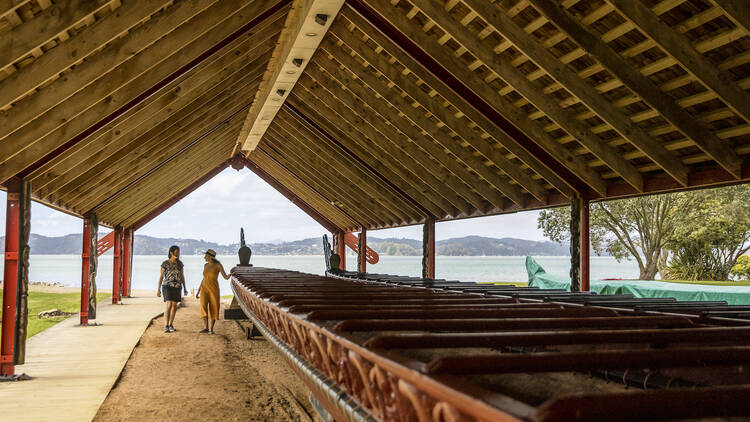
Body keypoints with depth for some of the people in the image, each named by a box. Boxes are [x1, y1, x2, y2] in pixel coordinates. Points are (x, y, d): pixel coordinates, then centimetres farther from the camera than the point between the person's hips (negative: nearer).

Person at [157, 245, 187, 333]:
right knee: (169, 306, -17)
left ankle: (171, 325, 23)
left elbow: (182, 276, 9)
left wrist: (185, 288, 7)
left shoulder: (180, 263, 5)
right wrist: (158, 289, -6)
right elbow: (161, 276, -4)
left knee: (174, 306, 8)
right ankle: (166, 327, -18)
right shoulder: (165, 263, -7)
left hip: (177, 287, 4)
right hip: (167, 286, -4)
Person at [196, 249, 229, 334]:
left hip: (214, 289, -3)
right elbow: (204, 279, 16)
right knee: (203, 306, -16)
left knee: (213, 309, -2)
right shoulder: (206, 265, 10)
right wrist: (198, 291, 13)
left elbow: (226, 277, -6)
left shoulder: (218, 265, -4)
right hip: (204, 289, 3)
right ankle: (205, 328, -16)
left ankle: (211, 329, 10)